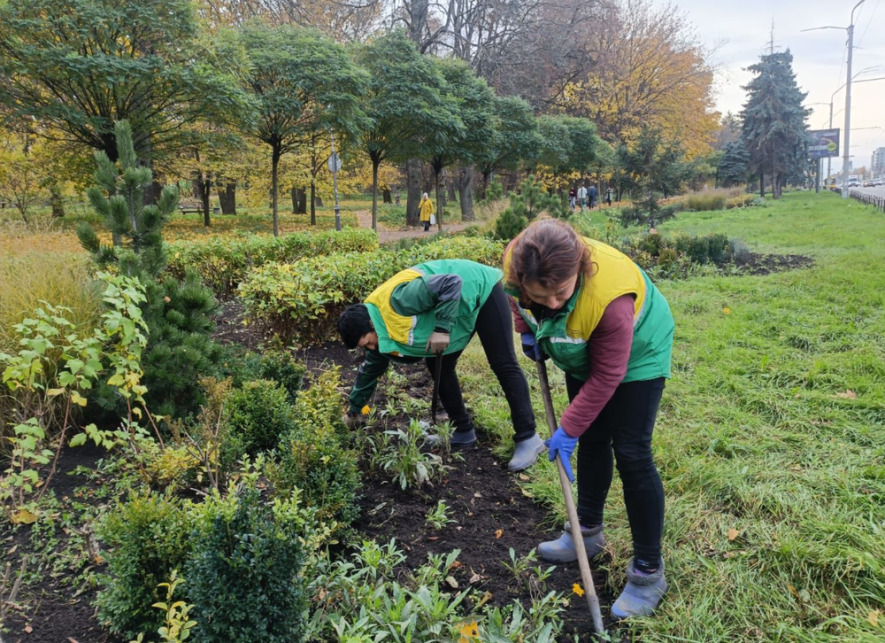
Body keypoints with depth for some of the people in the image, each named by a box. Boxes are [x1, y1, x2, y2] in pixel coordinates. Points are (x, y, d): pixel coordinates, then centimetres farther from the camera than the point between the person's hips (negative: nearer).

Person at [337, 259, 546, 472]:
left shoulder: (397, 302, -33)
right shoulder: (380, 335, -3)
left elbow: (451, 283, -35)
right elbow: (371, 369, 13)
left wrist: (442, 329, -33)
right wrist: (354, 410, 21)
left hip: (481, 290, -9)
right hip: (462, 310, 9)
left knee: (504, 365, -10)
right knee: (438, 366, 5)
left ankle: (528, 438, -4)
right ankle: (464, 432, 17)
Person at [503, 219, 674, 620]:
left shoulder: (610, 298, -44)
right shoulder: (518, 264, -29)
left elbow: (606, 377, -30)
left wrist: (567, 430, -24)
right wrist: (528, 331, -7)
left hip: (635, 355, -6)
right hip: (582, 352, 6)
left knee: (631, 453, -8)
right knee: (591, 440, 16)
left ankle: (648, 571, 4)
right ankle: (587, 532, 34)